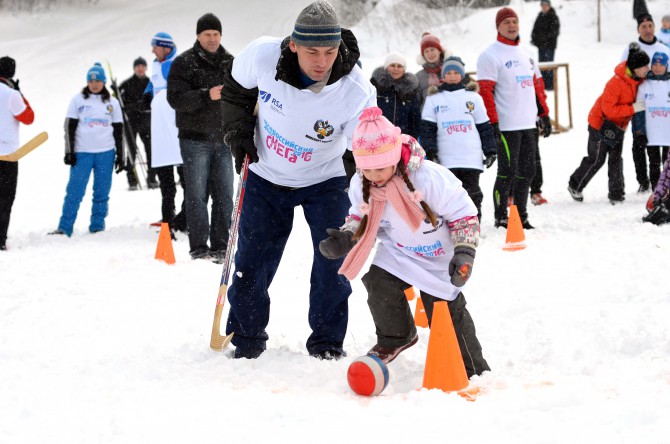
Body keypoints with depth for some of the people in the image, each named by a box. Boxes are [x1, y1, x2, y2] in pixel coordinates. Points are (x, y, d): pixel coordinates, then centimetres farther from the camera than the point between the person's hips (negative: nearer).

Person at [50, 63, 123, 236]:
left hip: (106, 153, 2)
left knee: (102, 193, 3)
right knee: (74, 191, -7)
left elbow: (118, 130, 13)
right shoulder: (78, 100, 6)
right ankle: (64, 228, -5)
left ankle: (97, 227, 11)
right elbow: (70, 127, 3)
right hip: (82, 152, -2)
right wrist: (69, 152, -4)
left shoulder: (112, 103, 11)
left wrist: (120, 156, 8)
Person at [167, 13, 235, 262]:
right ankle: (199, 248, 0)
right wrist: (207, 95, -24)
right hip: (195, 139, -4)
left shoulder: (230, 63, 12)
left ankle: (220, 247, 10)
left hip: (223, 141, 4)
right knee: (197, 195, -3)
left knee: (224, 196, 4)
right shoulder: (184, 63, -3)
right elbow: (176, 99, -13)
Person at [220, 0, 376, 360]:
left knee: (333, 258, -9)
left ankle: (327, 339, 10)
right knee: (251, 262, 4)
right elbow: (235, 87, -2)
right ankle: (245, 336, 25)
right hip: (266, 177, 1)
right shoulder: (262, 56, -27)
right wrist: (238, 131, -9)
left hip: (324, 181, -1)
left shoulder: (357, 92, -31)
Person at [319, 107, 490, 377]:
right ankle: (395, 338, 16)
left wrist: (464, 253, -29)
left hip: (440, 257, -5)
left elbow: (463, 214, -22)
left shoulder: (429, 178, -33)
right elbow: (361, 216, 6)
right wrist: (345, 238, -13)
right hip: (397, 252, 5)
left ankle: (473, 371, 14)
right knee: (379, 286, -16)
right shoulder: (361, 186, -15)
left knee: (448, 314, -5)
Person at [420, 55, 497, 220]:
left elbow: (484, 126, 12)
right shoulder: (434, 98, 9)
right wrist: (430, 152, -7)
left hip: (471, 157, 1)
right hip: (445, 160, -1)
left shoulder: (473, 97, 11)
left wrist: (490, 151, 5)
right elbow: (427, 128, 4)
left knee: (472, 194, 5)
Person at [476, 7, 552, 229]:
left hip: (528, 125, 7)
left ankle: (521, 216, 19)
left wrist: (544, 115, 17)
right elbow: (485, 92, -12)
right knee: (507, 173, -6)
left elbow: (537, 85, 22)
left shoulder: (527, 54, 17)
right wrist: (492, 124, -18)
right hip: (507, 126, -7)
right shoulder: (490, 56, -6)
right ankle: (500, 218, 4)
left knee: (527, 172, 10)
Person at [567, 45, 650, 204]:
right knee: (596, 160, 5)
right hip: (601, 124, -7)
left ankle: (616, 194, 7)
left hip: (618, 125, 7)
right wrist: (632, 108, -31)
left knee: (616, 159, 3)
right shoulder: (617, 83, -31)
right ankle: (575, 186, 24)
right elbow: (608, 109, -30)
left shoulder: (639, 79, -7)